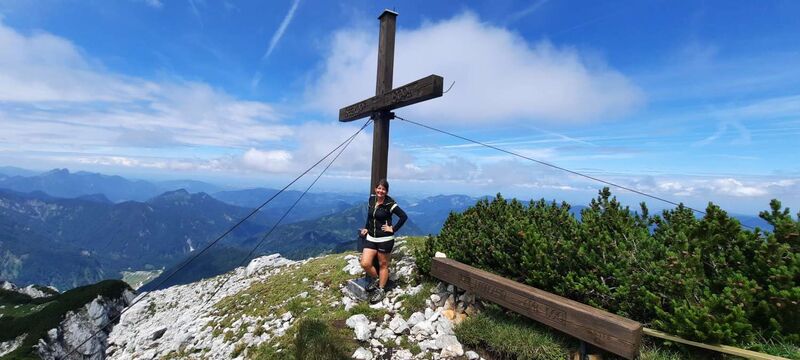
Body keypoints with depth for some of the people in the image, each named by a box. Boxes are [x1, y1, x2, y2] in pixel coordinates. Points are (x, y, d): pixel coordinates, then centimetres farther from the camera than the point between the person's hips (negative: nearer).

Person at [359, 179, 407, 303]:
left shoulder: (389, 204, -14)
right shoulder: (371, 199, 4)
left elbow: (404, 216, -16)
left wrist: (394, 229, -15)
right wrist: (366, 228, 14)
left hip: (385, 239, -5)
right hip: (371, 238, 5)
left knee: (383, 265, 10)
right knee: (365, 264, -3)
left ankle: (381, 290, 28)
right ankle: (376, 279, 27)